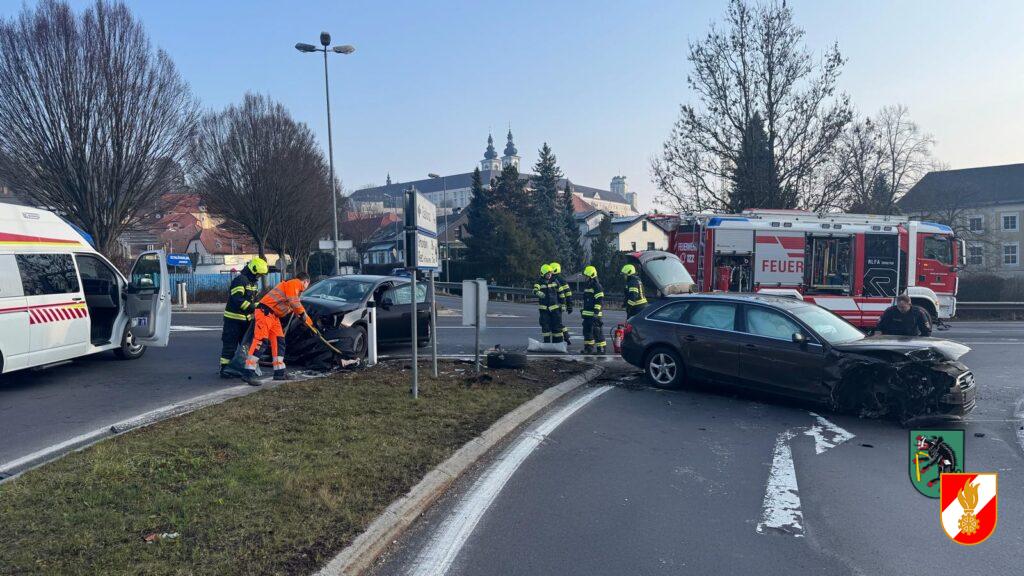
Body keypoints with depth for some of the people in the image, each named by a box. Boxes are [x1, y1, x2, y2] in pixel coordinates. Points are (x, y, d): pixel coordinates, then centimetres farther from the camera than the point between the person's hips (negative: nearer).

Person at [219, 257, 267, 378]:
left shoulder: (254, 283, 14)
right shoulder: (240, 280, -17)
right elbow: (238, 300, -28)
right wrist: (253, 308, -30)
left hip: (246, 319, 9)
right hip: (234, 318, -9)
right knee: (230, 345, -5)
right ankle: (224, 369, -1)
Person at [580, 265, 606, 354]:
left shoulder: (597, 286, -12)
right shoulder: (587, 285, 18)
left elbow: (600, 300, -17)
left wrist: (596, 311, -21)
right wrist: (583, 310, 26)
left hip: (594, 314, -9)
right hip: (587, 313, 10)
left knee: (597, 330, -7)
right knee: (587, 330, 13)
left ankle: (601, 348, -1)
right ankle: (588, 347, 22)